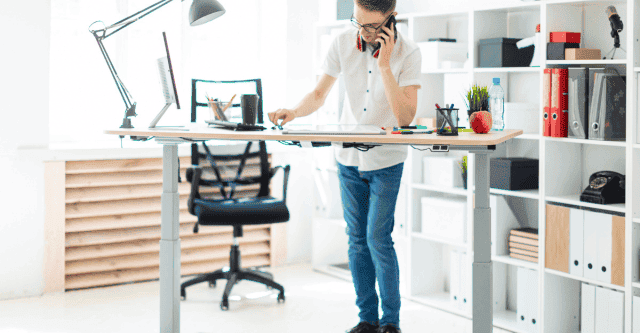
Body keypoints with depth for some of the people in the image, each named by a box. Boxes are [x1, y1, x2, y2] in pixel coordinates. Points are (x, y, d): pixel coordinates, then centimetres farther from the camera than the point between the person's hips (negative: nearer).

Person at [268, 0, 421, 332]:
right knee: (357, 239, 8)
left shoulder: (408, 53, -17)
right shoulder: (343, 43, -8)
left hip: (386, 159, -4)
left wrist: (385, 65, -29)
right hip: (349, 157, 4)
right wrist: (295, 111, -21)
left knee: (378, 239, -7)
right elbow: (318, 95, 0)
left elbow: (405, 117, -25)